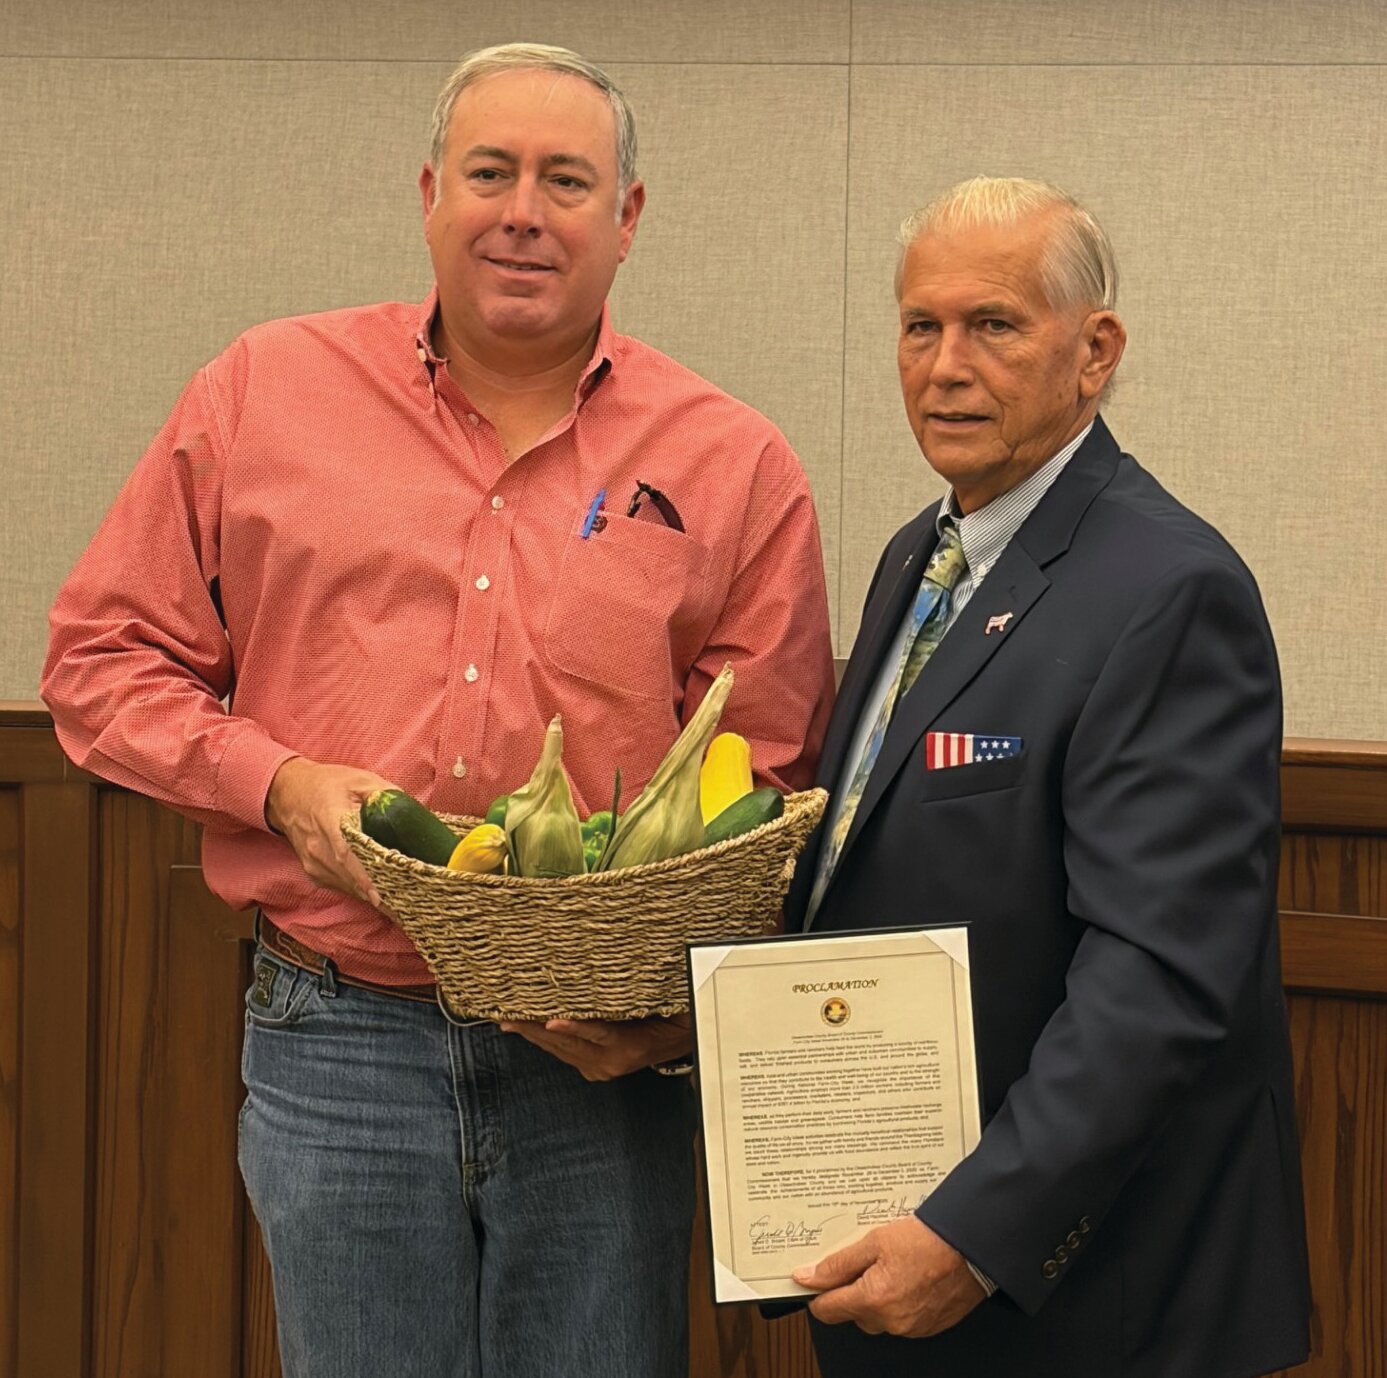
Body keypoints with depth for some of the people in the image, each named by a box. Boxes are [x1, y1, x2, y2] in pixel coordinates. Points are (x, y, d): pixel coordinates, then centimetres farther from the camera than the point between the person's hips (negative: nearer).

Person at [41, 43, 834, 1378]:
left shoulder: (733, 467, 3)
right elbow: (102, 660, 7)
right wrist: (276, 783, -10)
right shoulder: (264, 395, 4)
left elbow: (771, 786, 3)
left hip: (605, 1065, 0)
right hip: (336, 1043, 0)